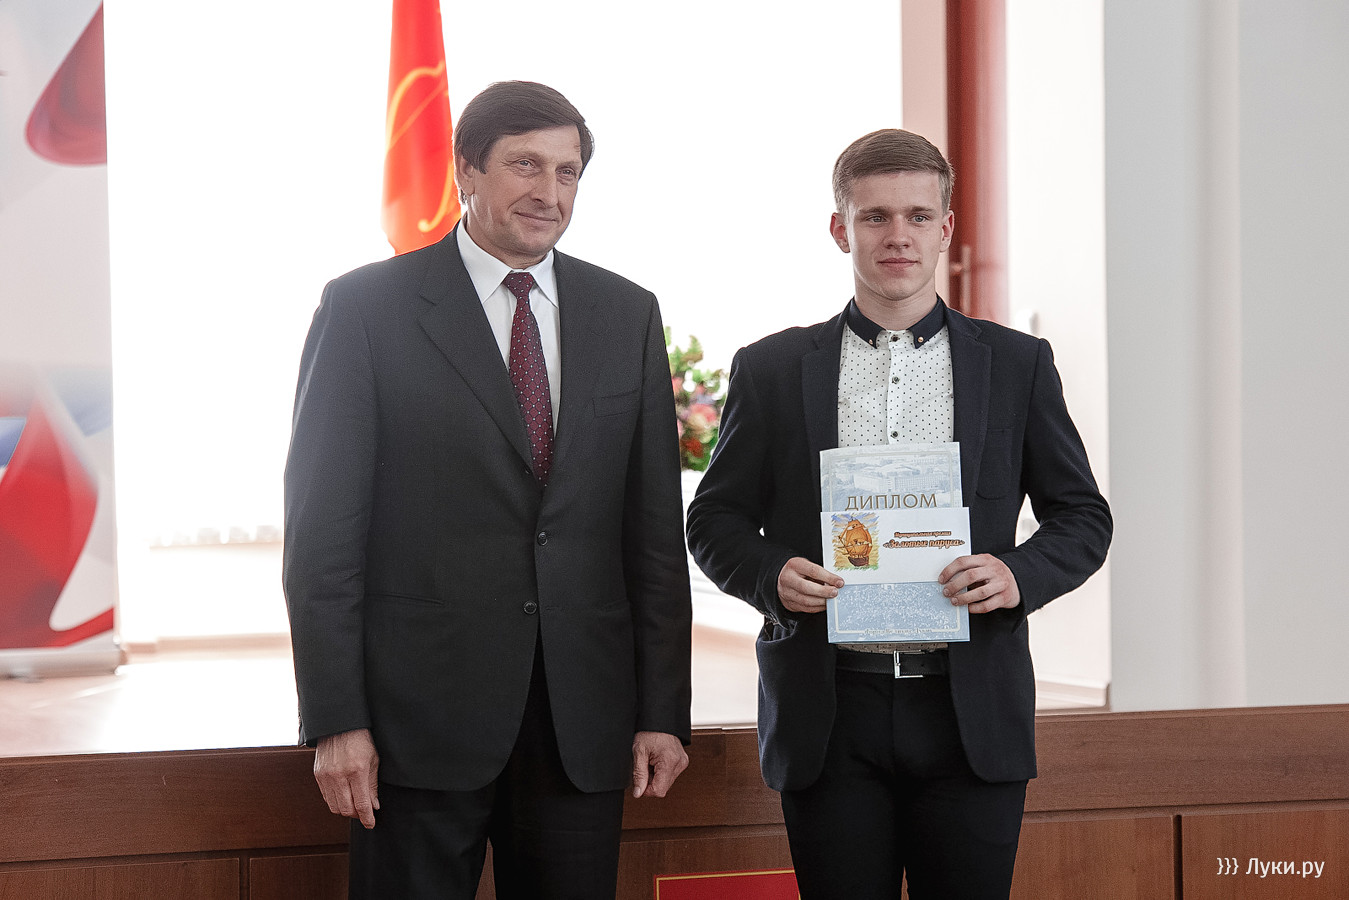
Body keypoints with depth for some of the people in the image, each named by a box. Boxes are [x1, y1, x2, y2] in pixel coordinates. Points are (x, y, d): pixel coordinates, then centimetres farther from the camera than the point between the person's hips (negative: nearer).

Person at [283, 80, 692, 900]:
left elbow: (656, 526, 10)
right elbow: (323, 526, -4)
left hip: (583, 721, 3)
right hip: (422, 711, -3)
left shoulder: (628, 315, 10)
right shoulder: (367, 307, -1)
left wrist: (663, 710, 5)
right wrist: (335, 721, -10)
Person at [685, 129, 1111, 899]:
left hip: (973, 713, 0)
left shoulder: (1018, 365, 8)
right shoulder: (772, 371, 7)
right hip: (831, 715, 0)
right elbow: (716, 518, 10)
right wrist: (771, 574, -12)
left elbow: (1083, 517, 11)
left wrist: (1020, 575, -10)